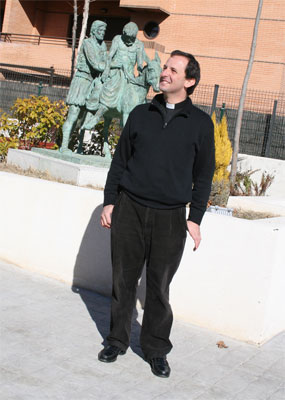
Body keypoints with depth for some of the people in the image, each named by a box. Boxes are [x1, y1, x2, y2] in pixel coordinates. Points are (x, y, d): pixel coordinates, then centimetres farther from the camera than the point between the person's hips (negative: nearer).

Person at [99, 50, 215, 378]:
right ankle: (117, 340, 25)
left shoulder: (200, 123, 3)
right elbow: (120, 160, 12)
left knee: (159, 288, 4)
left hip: (170, 217, -2)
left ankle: (156, 349, 20)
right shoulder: (140, 114, 9)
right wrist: (109, 201, 6)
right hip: (129, 209, 2)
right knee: (123, 280, 8)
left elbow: (203, 174, 6)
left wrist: (195, 218, 1)